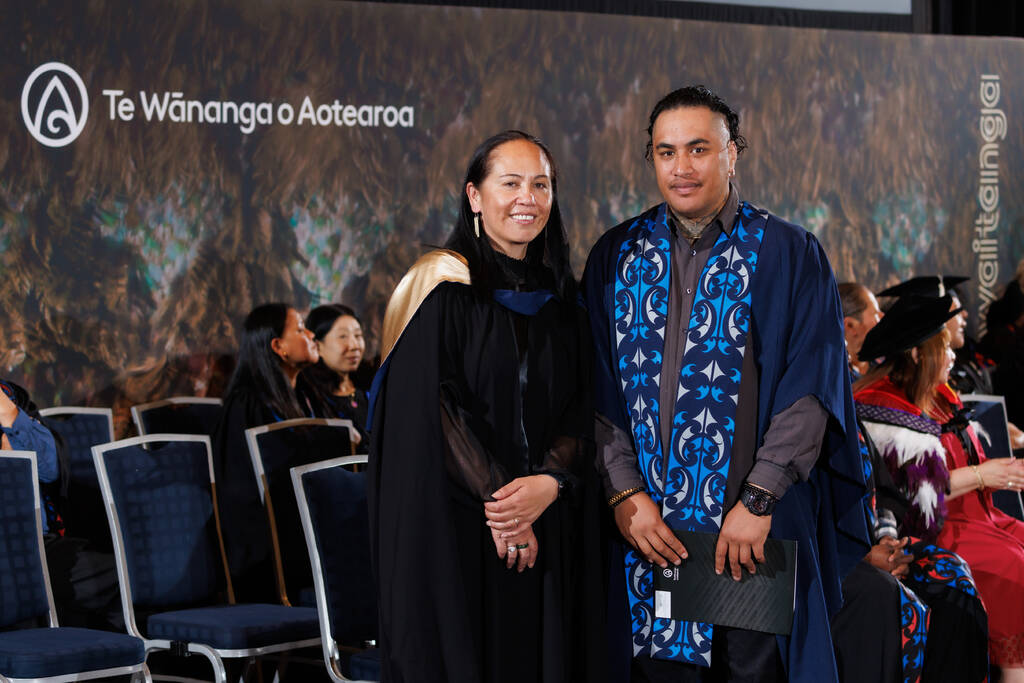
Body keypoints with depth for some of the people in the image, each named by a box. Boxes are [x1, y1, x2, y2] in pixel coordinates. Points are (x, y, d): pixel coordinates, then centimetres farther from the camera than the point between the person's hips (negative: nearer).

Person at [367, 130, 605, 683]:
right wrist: (494, 497, -15)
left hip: (547, 530, 5)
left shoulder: (559, 297, 12)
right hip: (453, 530, -5)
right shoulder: (442, 287, -5)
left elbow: (581, 406, 6)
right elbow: (430, 408, -12)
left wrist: (550, 482, -12)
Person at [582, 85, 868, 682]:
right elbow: (599, 391, 4)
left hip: (756, 527, -2)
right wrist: (625, 493, -8)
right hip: (646, 524, 2)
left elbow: (811, 387, -7)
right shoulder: (617, 257, 8)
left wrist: (758, 500, -14)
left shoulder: (788, 254, 0)